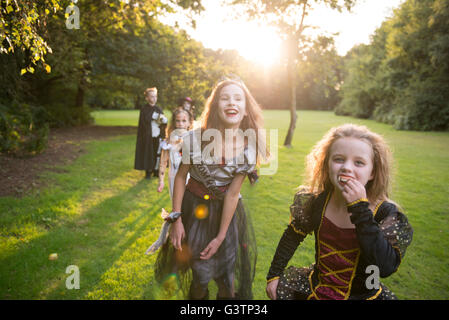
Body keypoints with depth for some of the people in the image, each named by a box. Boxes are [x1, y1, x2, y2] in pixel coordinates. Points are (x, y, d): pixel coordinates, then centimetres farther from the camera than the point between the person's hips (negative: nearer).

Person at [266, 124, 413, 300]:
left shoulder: (386, 213, -17)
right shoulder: (317, 201, -10)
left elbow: (385, 268, -30)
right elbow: (292, 236, 5)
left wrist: (360, 209, -32)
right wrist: (274, 274, 5)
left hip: (362, 294, -1)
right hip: (316, 288, 1)